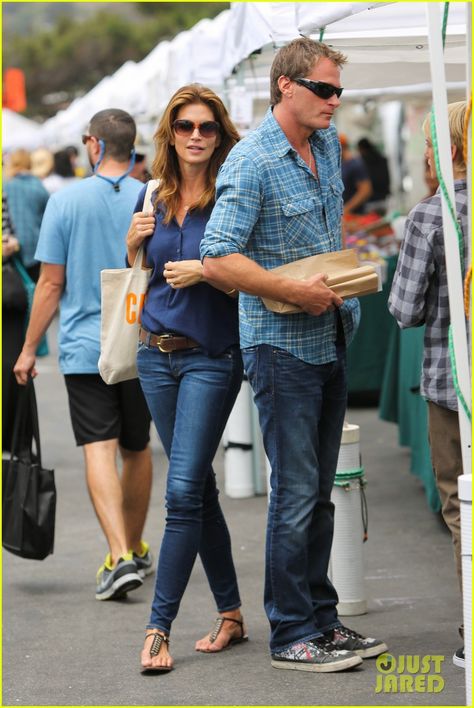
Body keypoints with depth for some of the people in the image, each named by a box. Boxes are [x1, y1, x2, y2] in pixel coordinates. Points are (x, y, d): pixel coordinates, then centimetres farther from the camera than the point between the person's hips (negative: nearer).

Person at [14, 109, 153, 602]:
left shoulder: (66, 201, -5)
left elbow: (51, 285, -4)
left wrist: (29, 350, 5)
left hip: (84, 348, -2)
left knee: (99, 451, -7)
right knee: (136, 451, 16)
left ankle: (119, 557, -22)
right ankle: (135, 549, 29)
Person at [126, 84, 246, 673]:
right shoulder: (153, 196, 8)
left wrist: (207, 272, -19)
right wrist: (134, 242, -1)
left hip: (211, 356, -6)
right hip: (157, 353, 6)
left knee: (183, 491, -11)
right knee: (198, 488, 11)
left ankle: (158, 628, -8)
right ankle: (230, 614, 20)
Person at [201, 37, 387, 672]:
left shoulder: (328, 145, 11)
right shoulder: (251, 162, -15)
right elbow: (218, 259, -22)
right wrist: (295, 292, -21)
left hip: (331, 341, 8)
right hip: (283, 346, -8)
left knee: (319, 492, 13)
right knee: (296, 494, -6)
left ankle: (321, 620, 21)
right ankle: (292, 635, 2)